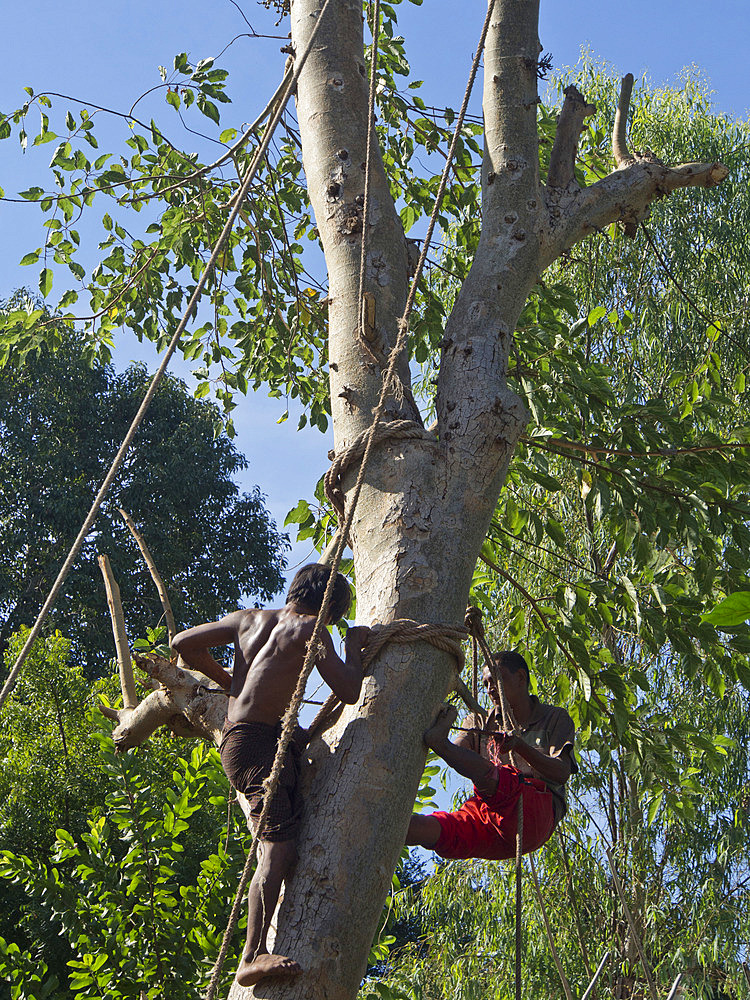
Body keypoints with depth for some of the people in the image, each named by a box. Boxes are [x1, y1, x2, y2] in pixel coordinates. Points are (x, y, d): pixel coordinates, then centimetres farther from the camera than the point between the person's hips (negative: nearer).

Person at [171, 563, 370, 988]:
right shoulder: (309, 630, -4)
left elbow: (184, 643, 19)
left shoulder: (248, 619, 15)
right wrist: (354, 644, 9)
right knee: (279, 848, -18)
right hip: (260, 742, -9)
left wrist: (226, 679, 30)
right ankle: (253, 956, -28)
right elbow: (350, 691, -7)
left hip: (237, 739, 9)